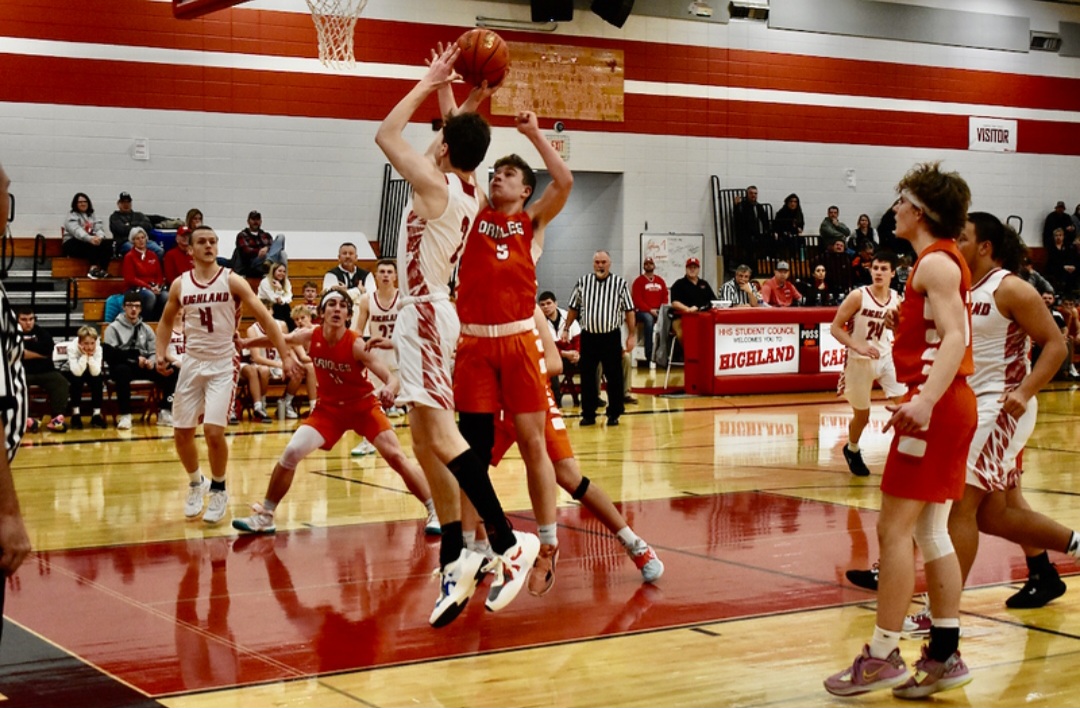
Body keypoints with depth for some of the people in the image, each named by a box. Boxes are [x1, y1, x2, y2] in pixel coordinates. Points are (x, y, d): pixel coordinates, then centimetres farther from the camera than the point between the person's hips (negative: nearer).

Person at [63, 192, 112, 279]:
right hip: (73, 245, -5)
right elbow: (77, 231, -18)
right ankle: (94, 267, -50)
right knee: (90, 245, -36)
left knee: (108, 243, -24)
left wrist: (99, 237, -26)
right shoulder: (72, 217, 2)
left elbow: (99, 229, 0)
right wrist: (90, 238, -38)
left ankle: (103, 269, -37)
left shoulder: (93, 216, 18)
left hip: (93, 241, 5)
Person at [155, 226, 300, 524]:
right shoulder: (180, 284, 3)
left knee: (214, 432, -14)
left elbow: (264, 317, -8)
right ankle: (196, 484, 31)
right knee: (182, 434, 5)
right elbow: (166, 321, 18)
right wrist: (161, 354, 3)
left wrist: (286, 355, -15)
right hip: (192, 363, 4)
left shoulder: (232, 280, -7)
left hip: (223, 364, -4)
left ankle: (219, 490, 9)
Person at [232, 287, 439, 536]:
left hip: (363, 406, -3)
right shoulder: (310, 337, -13)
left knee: (395, 456, -16)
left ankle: (435, 512, -4)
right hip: (329, 408, 3)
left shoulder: (356, 344, -24)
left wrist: (389, 390, -51)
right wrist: (241, 344, 7)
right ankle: (265, 516, 6)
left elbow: (392, 378, -29)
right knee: (291, 453, -10)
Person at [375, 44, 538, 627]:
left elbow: (386, 134, -6)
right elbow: (462, 142, 31)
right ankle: (455, 559, 8)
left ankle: (507, 543, -21)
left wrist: (430, 82, -2)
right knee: (426, 441, 8)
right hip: (424, 314, 10)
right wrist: (473, 99, 23)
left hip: (426, 315, -10)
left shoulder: (435, 185, -13)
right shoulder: (468, 192, 11)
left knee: (439, 433, -17)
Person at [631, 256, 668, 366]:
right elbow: (637, 300, -6)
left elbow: (665, 297, 15)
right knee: (649, 319, -38)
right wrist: (650, 310, -15)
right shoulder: (639, 281, 3)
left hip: (658, 311, 4)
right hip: (642, 311, -4)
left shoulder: (660, 281, 17)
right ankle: (649, 356, -39)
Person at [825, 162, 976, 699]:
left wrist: (926, 399, -35)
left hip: (936, 406, -10)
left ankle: (883, 655, -3)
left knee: (894, 529, -7)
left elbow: (956, 336, -23)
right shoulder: (946, 260, 18)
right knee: (930, 532, 11)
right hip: (952, 404, 10)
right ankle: (945, 655, 14)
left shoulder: (935, 263, -12)